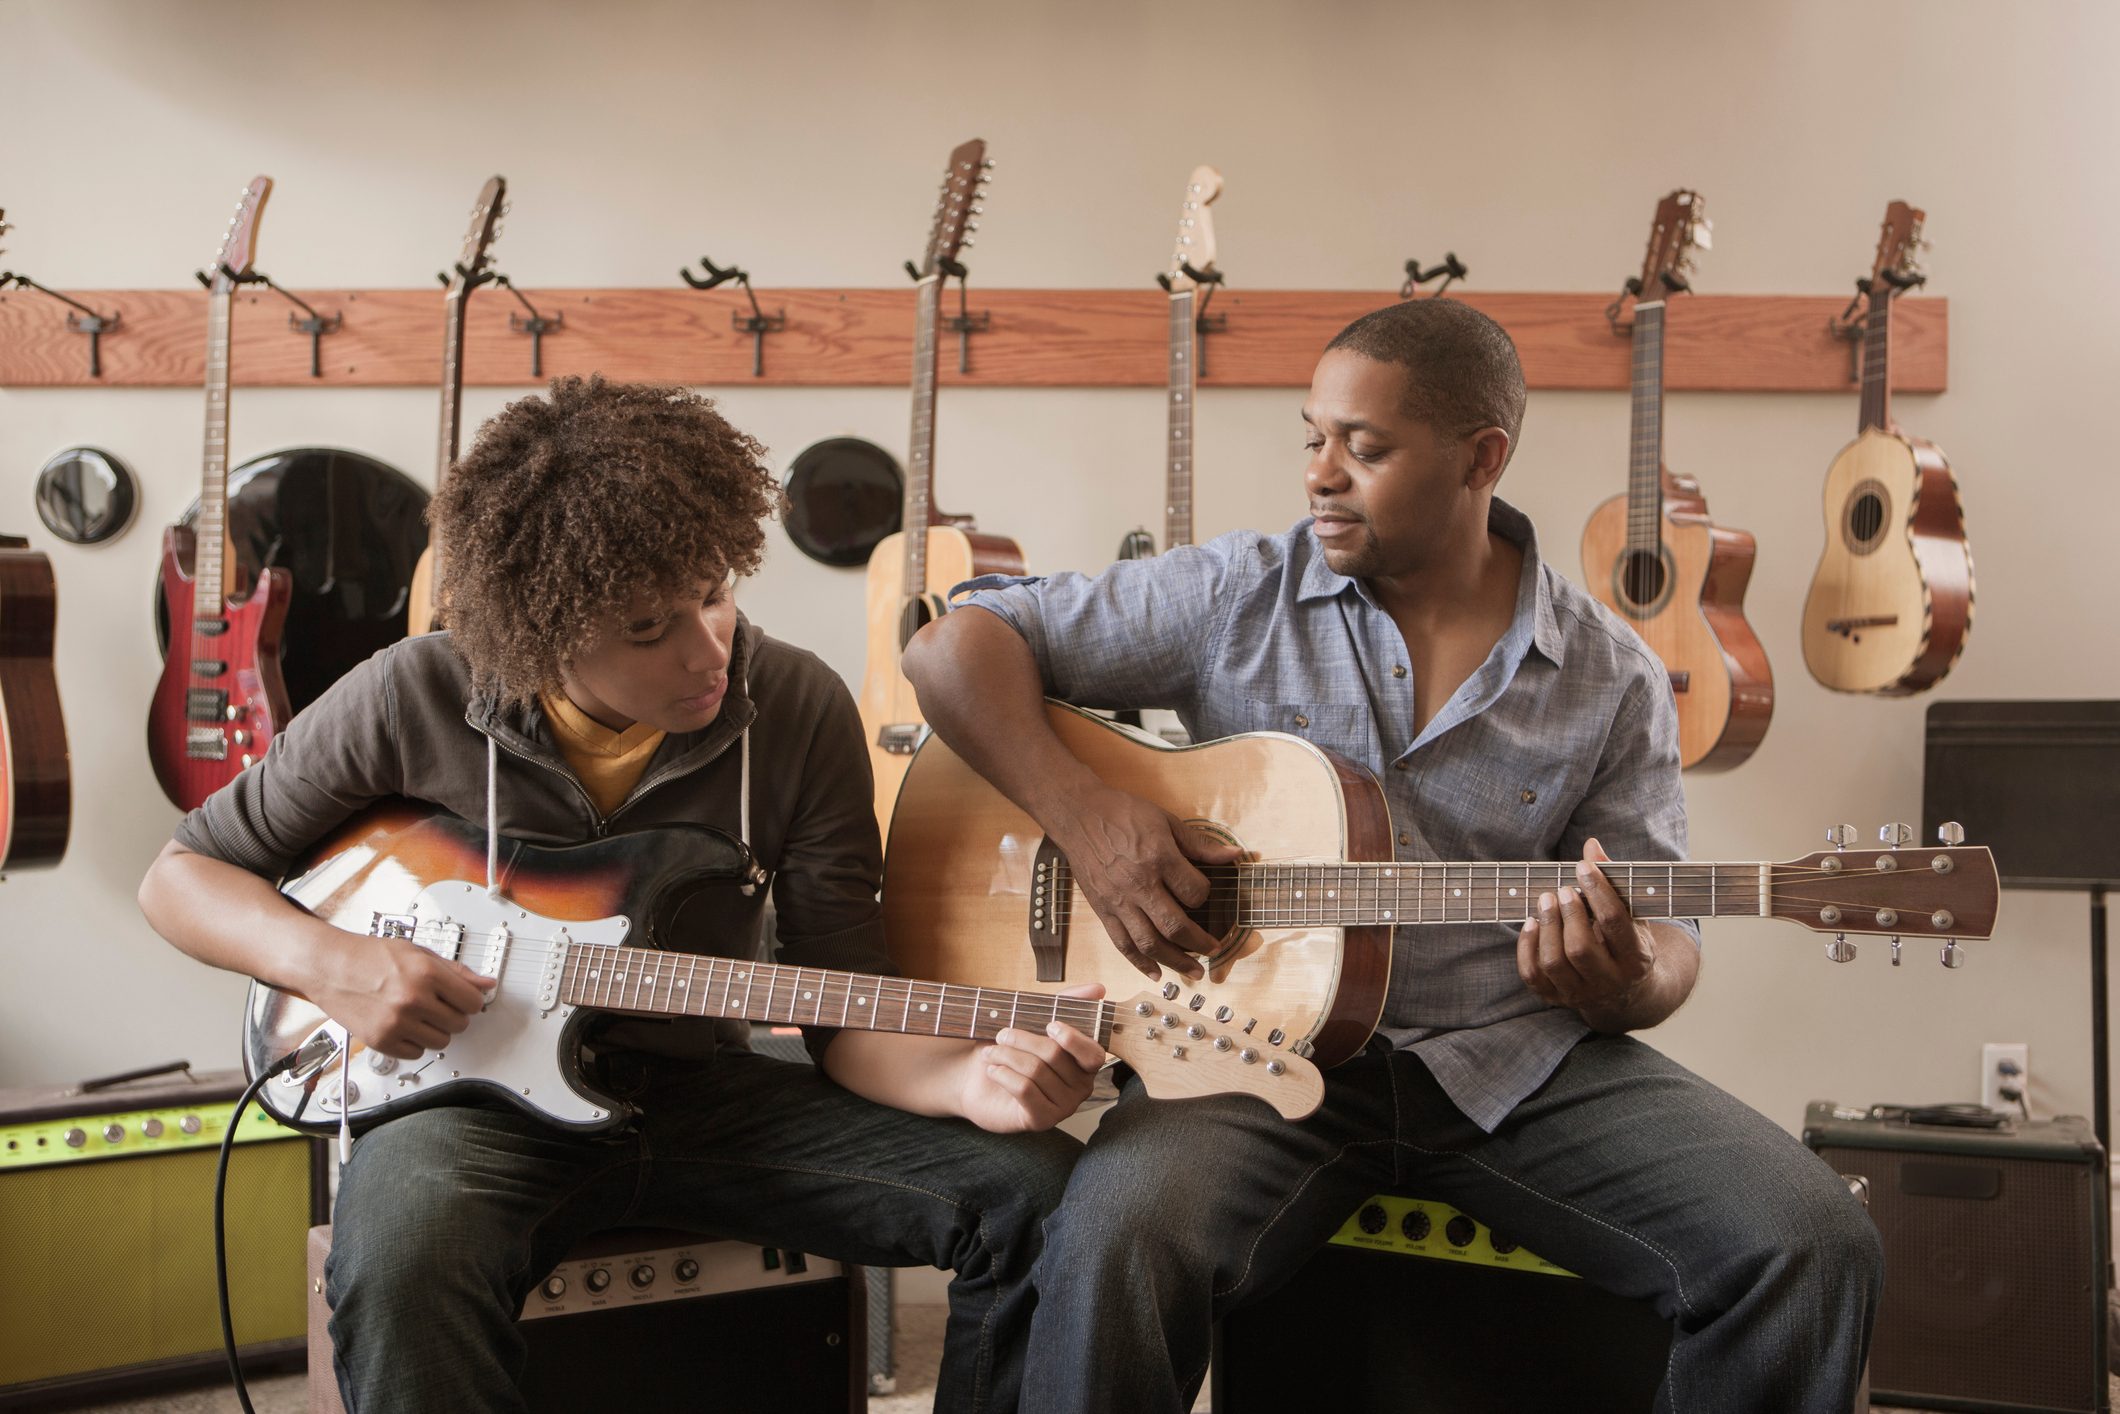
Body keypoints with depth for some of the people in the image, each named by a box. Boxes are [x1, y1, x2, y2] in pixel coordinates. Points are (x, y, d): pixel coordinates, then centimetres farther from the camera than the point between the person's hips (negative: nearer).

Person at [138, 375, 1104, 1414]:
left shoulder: (800, 714, -6)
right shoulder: (413, 702, -10)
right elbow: (181, 875, 4)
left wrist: (967, 1079, -26)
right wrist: (328, 962, -17)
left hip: (700, 1092, 3)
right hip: (477, 1094, -2)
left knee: (1039, 1189, -15)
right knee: (404, 1253, -39)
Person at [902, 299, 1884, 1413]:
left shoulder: (1612, 682, 6)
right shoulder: (1233, 597, 3)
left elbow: (1664, 934, 9)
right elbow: (955, 646, 2)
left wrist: (1626, 985, -17)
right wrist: (1082, 813, -14)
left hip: (1520, 1062, 2)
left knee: (1814, 1247, -17)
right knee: (1117, 1236, -33)